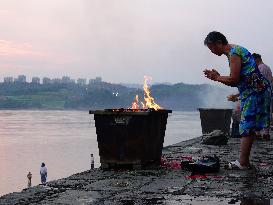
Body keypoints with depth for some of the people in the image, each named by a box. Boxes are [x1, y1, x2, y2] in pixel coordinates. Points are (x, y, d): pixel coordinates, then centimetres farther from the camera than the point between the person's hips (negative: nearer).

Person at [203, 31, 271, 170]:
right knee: (247, 127, 10)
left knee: (247, 127, -9)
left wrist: (217, 78, -5)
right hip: (252, 92, 10)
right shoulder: (233, 52, 19)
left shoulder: (234, 53, -13)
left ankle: (242, 162, -6)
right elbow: (236, 81, 20)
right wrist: (217, 76, 10)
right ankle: (244, 161, 13)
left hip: (255, 91, -10)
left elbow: (234, 79, -20)